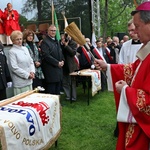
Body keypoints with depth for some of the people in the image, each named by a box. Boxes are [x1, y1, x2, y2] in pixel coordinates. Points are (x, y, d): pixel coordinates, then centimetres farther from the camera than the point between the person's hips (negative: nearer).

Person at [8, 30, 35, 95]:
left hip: (29, 80, 6)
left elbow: (31, 61, 14)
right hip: (20, 83, -6)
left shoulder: (25, 48, 12)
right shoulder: (12, 52, -8)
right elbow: (14, 67, -14)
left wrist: (32, 72, -4)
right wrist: (27, 75, -13)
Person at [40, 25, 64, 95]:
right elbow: (46, 56, -18)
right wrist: (57, 63, -15)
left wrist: (62, 60, 7)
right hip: (50, 70, -8)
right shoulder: (45, 42, -10)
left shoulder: (56, 41, 19)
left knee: (57, 91, 13)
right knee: (51, 91, -4)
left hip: (58, 69, 8)